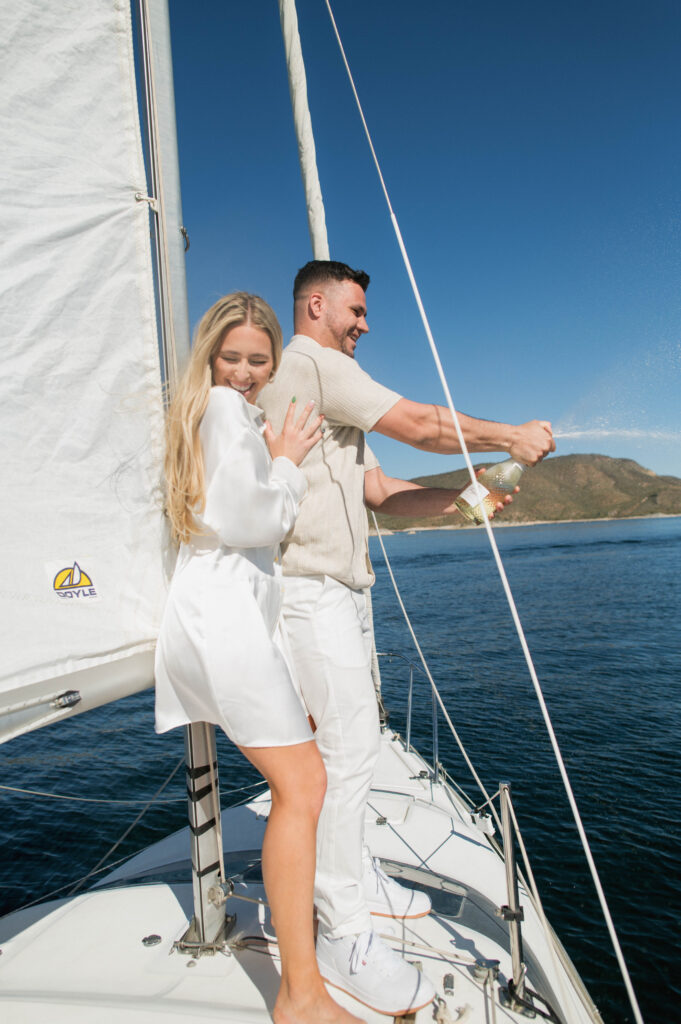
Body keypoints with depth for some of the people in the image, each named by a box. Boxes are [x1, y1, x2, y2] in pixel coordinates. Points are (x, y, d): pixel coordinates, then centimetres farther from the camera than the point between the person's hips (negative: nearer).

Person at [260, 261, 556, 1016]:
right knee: (349, 741, -10)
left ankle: (353, 877, 29)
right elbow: (420, 425, -13)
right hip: (309, 587, -10)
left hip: (340, 588, 10)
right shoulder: (311, 362, -7)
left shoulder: (324, 379, 24)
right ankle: (342, 934, 3)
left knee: (353, 734, 14)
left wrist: (464, 497, 4)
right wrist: (510, 436, 0)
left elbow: (380, 492, 15)